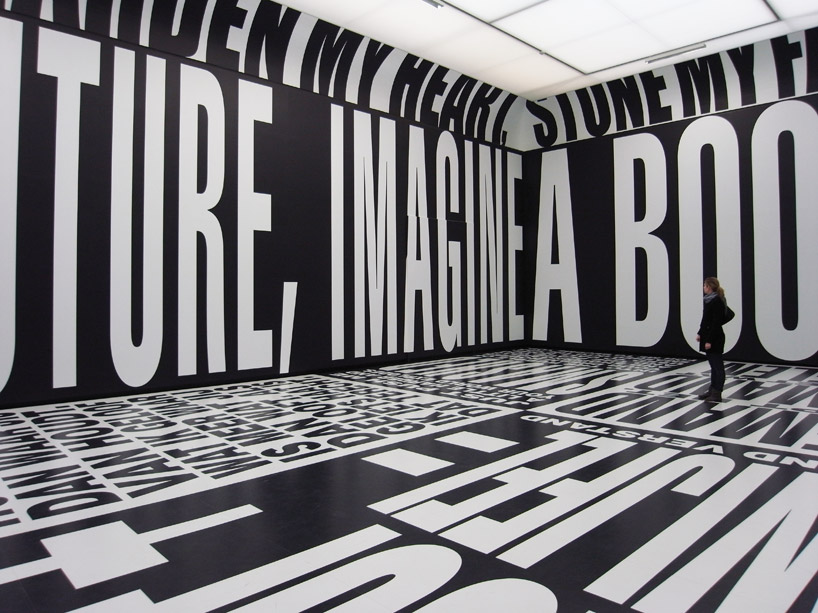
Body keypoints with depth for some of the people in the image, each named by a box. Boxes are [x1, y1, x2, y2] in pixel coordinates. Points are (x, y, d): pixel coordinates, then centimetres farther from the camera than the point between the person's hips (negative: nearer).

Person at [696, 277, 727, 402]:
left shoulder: (717, 301, -17)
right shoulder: (709, 300, 11)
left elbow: (716, 323, -20)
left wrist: (710, 340, -21)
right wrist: (700, 333, 17)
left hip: (714, 338, -10)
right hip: (708, 336, 10)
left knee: (717, 366, -2)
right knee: (713, 365, 15)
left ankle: (717, 394, 3)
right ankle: (712, 390, 23)